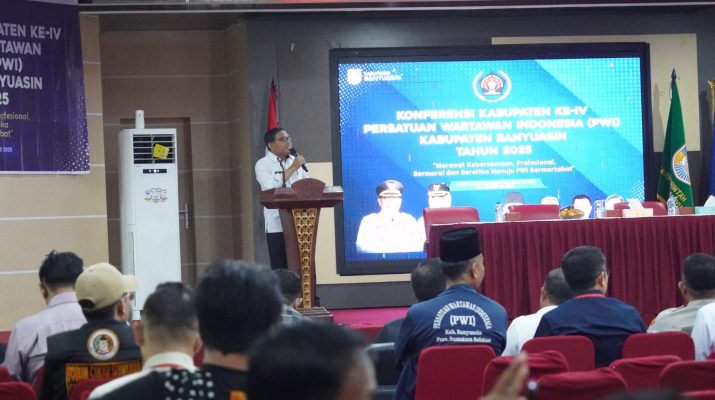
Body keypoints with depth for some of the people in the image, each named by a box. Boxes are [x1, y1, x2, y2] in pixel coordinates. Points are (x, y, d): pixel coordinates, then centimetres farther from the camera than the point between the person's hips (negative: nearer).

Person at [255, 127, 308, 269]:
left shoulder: (297, 161, 15)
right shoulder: (263, 164, 0)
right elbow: (271, 187, -16)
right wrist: (293, 168, -12)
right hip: (277, 224, -4)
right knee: (280, 268, -4)